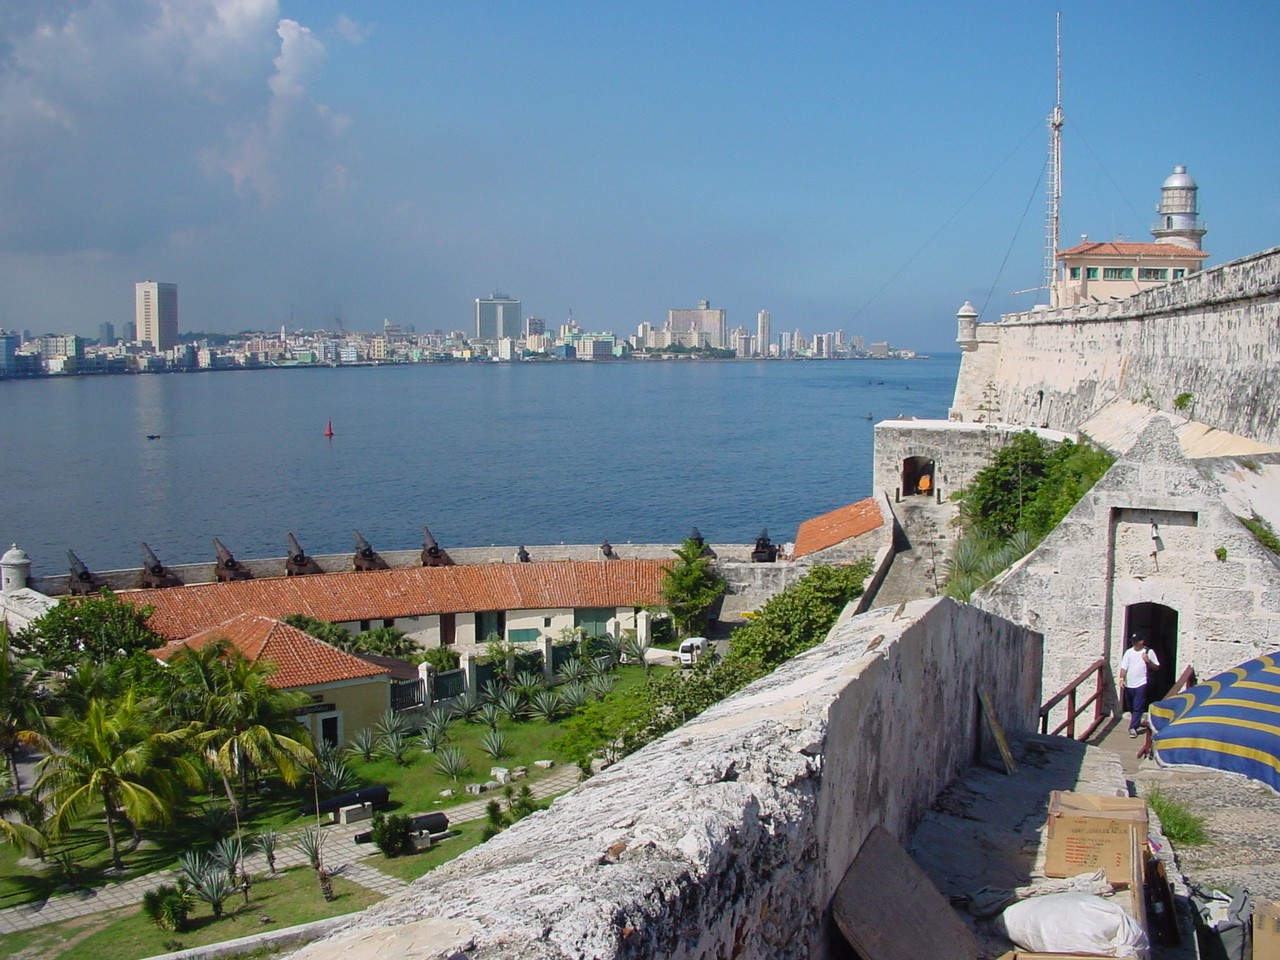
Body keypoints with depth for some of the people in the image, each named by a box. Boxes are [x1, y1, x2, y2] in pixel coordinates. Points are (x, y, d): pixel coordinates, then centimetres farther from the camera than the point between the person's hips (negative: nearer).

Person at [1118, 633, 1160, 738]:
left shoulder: (1149, 652, -1)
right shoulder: (1129, 652, 6)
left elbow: (1156, 667, 2)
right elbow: (1124, 667, 3)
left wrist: (1148, 661, -16)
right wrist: (1122, 678, -11)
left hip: (1141, 684, -4)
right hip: (1129, 685, 4)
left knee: (1137, 708, -9)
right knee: (1131, 708, 14)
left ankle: (1133, 728, -11)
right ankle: (1136, 722, 35)